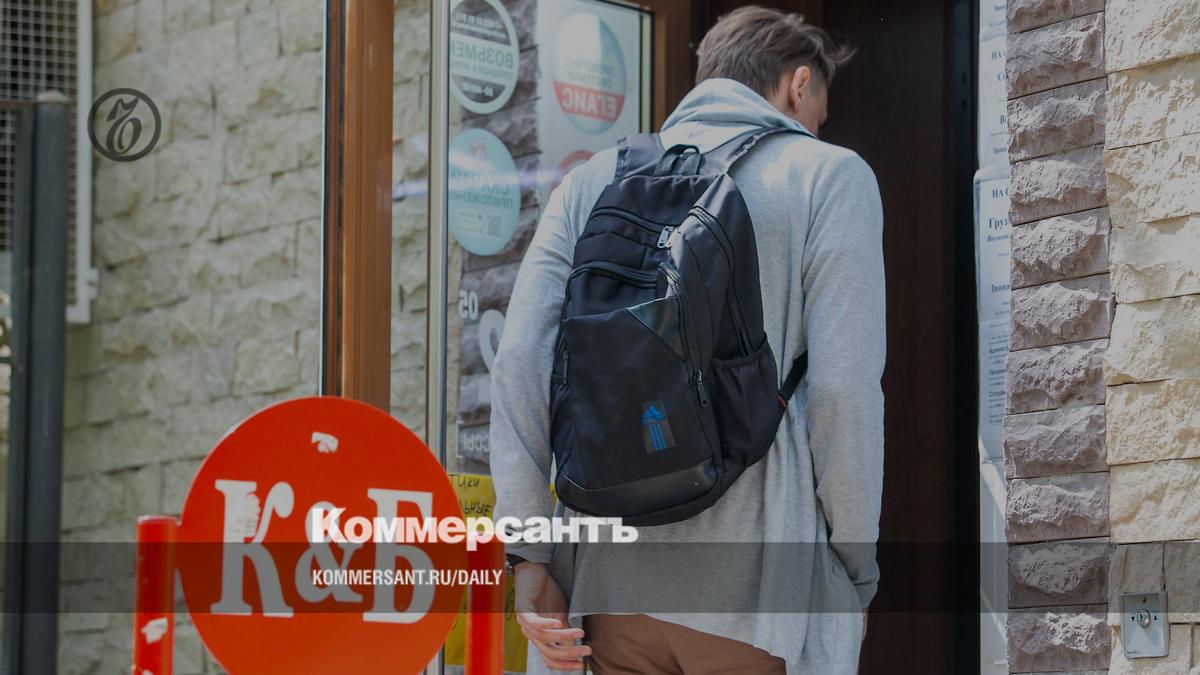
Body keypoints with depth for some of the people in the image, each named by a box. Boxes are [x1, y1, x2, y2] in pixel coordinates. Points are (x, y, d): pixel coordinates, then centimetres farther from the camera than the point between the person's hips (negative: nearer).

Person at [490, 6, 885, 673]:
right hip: (754, 582, -4)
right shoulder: (830, 176, 2)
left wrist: (529, 556, 3)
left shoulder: (597, 179, 13)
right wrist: (858, 573, 1)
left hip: (614, 569, 4)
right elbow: (844, 388, -7)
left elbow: (520, 360, 2)